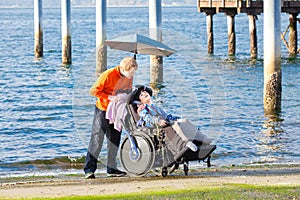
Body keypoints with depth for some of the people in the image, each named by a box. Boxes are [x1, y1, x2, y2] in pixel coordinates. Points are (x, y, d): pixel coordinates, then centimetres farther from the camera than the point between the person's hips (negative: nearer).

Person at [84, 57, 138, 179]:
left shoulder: (129, 77, -2)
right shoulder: (108, 75, -21)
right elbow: (93, 91, -17)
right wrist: (110, 97, -24)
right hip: (103, 110, -6)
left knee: (114, 140, 8)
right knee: (97, 139, -6)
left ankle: (111, 168, 16)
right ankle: (89, 169, -4)